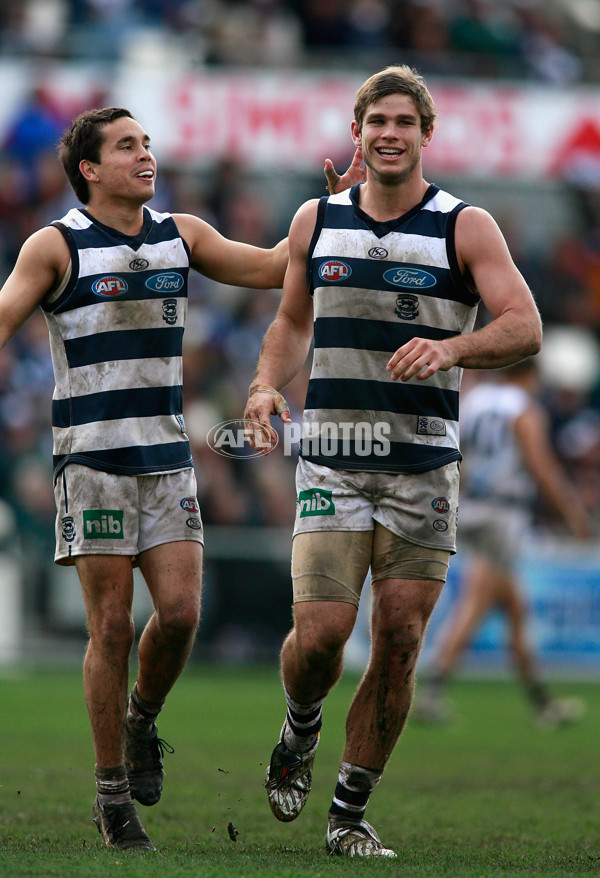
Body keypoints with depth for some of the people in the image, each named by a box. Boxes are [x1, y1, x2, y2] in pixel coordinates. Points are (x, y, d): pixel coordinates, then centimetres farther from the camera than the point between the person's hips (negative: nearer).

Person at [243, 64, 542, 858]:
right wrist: (267, 385, 3)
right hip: (331, 458, 1)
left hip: (425, 466, -1)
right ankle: (299, 733, 20)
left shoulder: (466, 228, 0)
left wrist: (452, 348, -28)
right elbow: (292, 321, 22)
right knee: (320, 632, -13)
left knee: (399, 641, 0)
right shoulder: (316, 222, 9)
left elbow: (524, 328, -10)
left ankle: (351, 812, 13)